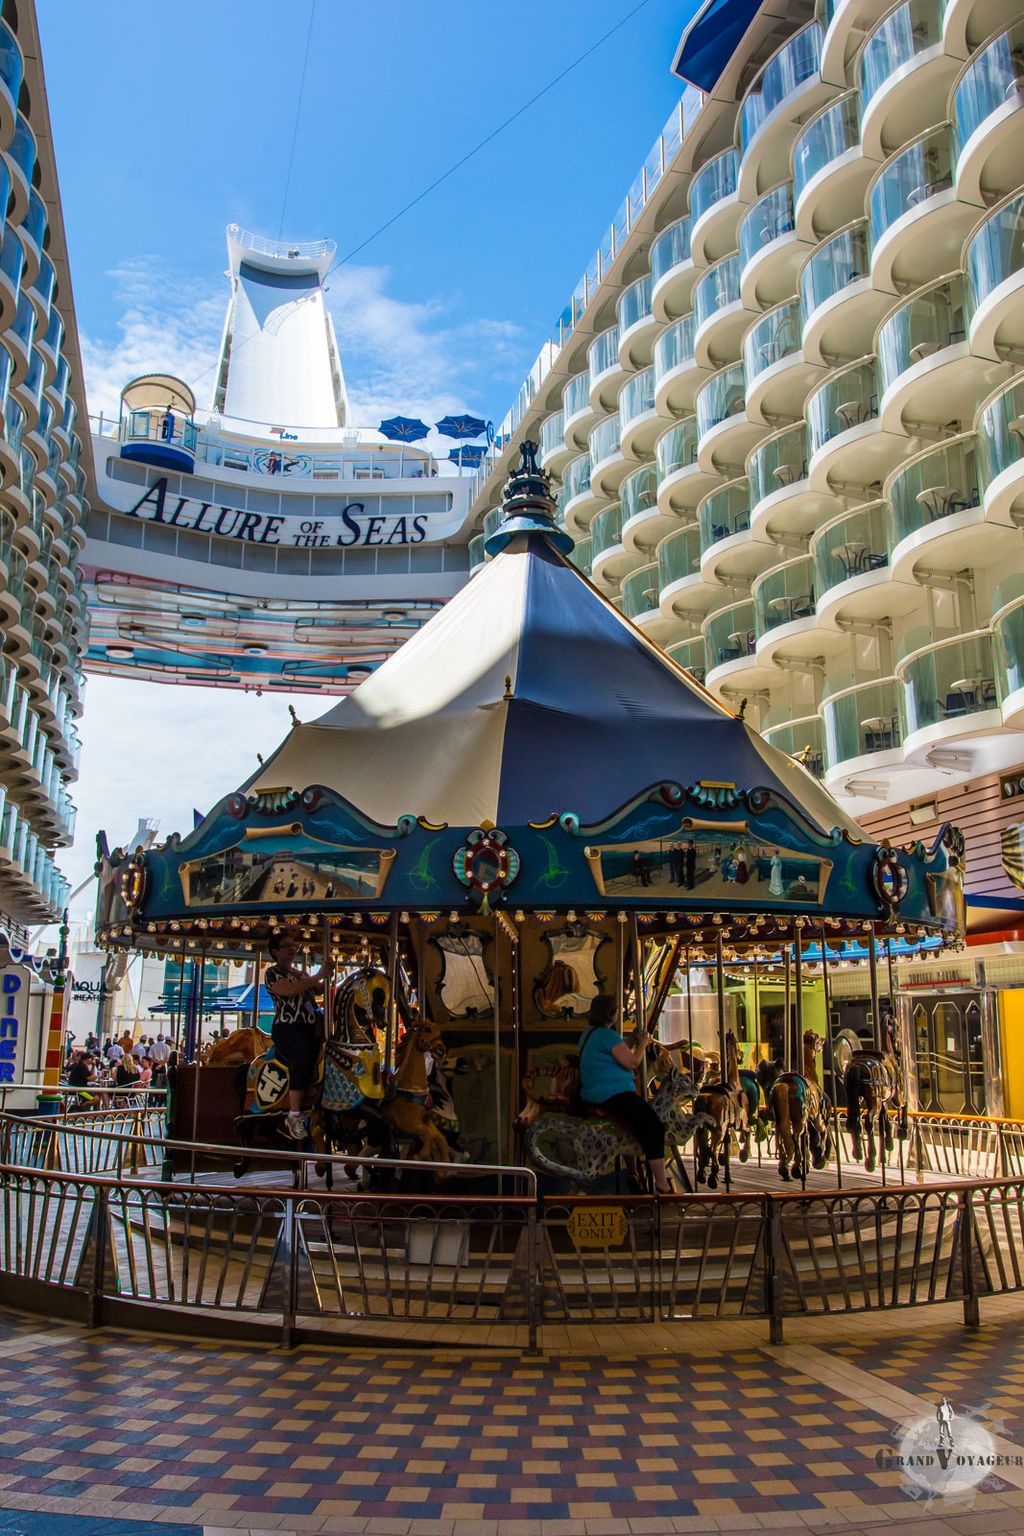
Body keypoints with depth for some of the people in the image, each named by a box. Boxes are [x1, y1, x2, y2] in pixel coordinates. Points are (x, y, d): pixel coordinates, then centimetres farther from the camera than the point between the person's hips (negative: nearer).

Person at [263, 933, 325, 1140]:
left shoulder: (301, 974, 24)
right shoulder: (272, 973, 1)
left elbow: (320, 989, 18)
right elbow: (290, 990, -16)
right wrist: (318, 976, -17)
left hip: (310, 1027, 8)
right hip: (287, 1028, -8)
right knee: (304, 1057, -31)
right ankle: (294, 1115, -28)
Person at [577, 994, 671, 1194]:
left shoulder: (588, 1033, 14)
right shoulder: (608, 1035, -17)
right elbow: (632, 1062, -18)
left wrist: (632, 1042, 21)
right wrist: (642, 1044, -3)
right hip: (613, 1093, -11)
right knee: (655, 1127, -11)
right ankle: (662, 1186, -13)